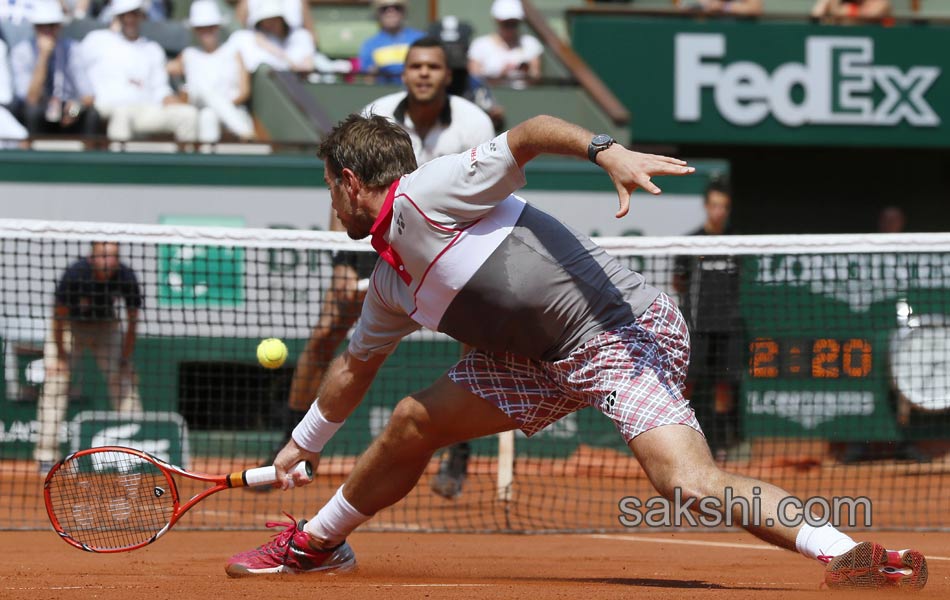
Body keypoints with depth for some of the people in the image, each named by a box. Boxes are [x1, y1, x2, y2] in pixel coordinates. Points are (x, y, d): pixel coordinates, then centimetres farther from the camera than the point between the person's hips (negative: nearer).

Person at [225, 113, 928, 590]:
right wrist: (304, 443, 46)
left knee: (685, 479, -29)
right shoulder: (390, 284, 18)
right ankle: (317, 542, 32)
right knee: (415, 422, 12)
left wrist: (607, 150, -38)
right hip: (548, 360, 10)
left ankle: (844, 552, -36)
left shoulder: (425, 194, -10)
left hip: (623, 328, -9)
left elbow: (530, 134, -20)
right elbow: (355, 366, 35)